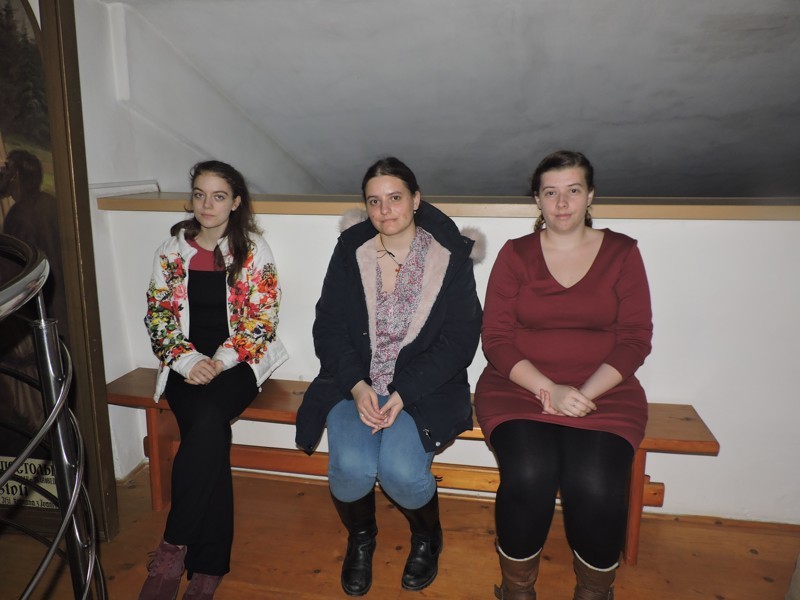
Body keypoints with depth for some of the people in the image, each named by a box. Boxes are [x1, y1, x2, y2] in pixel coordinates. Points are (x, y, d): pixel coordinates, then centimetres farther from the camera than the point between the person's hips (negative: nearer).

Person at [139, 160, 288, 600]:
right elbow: (159, 316, 6)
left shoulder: (253, 250, 0)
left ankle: (172, 548, -17)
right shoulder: (172, 250, 8)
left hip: (238, 361, -2)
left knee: (208, 422, -32)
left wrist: (219, 363, -16)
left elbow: (261, 320, -5)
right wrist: (188, 362, -10)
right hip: (187, 363, 2)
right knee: (210, 435, -25)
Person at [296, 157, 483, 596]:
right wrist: (357, 385, -14)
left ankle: (427, 536, 13)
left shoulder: (451, 255, -2)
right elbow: (328, 328, 2)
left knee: (401, 470, -25)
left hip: (423, 386, -1)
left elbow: (460, 340, -6)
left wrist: (403, 394, -16)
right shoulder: (350, 250, 4)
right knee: (352, 467, -24)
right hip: (355, 382, 2)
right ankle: (360, 537, 14)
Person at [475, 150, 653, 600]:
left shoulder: (621, 253, 8)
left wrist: (587, 392, -13)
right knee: (529, 475, -27)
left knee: (595, 486, -26)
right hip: (521, 387, 0)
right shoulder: (516, 254, 6)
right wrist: (548, 390, -15)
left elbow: (636, 338, 2)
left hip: (604, 390, 1)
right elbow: (496, 338, -1)